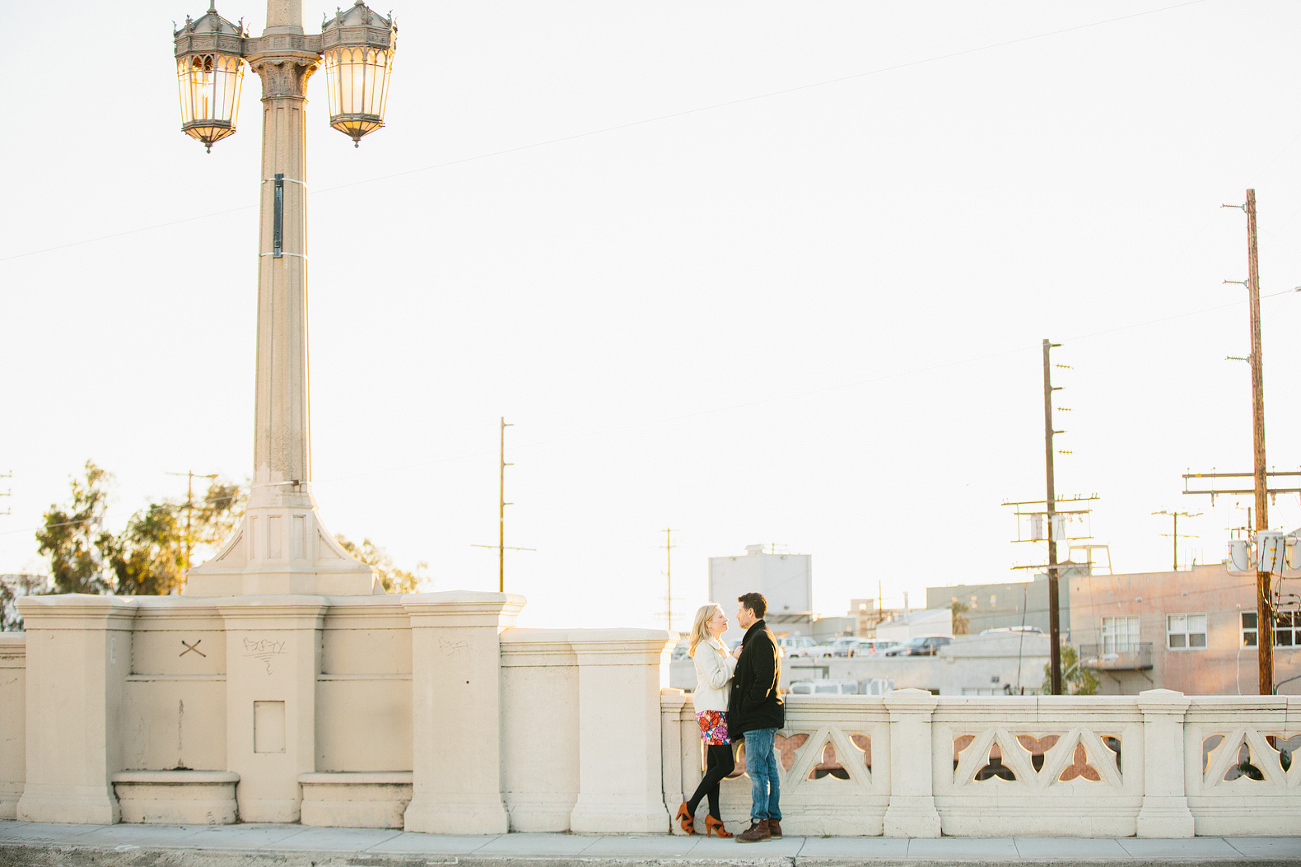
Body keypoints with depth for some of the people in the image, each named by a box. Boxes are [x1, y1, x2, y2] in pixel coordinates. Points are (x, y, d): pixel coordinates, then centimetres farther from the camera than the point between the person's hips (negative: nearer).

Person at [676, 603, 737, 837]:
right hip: (711, 712, -10)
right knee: (725, 765, -11)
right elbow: (716, 680, -20)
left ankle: (714, 817, 6)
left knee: (714, 765, 7)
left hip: (718, 711, 10)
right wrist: (734, 660, -13)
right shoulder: (704, 648, -12)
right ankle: (689, 808, -3)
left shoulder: (720, 647, 20)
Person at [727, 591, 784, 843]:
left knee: (757, 769, -9)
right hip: (764, 717, 11)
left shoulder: (760, 639, -15)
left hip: (760, 718, -11)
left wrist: (747, 706, -16)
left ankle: (760, 824, -9)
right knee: (768, 769, 10)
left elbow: (764, 680, -22)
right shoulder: (759, 637, 19)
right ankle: (773, 821, 12)